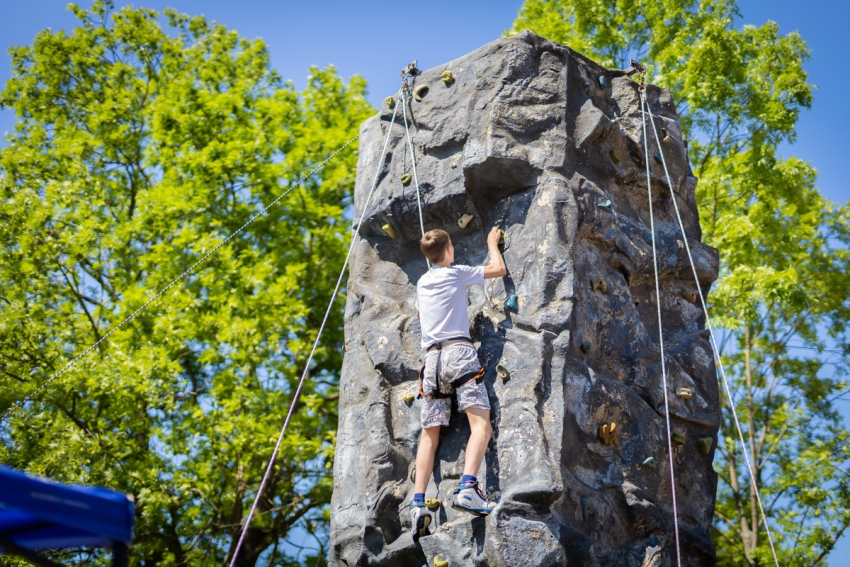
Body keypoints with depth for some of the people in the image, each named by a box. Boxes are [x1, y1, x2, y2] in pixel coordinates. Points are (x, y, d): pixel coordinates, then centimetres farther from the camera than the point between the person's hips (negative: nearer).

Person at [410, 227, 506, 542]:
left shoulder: (421, 283, 23)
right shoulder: (456, 273, 7)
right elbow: (499, 269, 15)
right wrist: (492, 243, 33)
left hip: (431, 359, 5)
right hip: (458, 352, -5)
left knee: (430, 434, 2)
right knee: (481, 424, -13)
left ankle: (418, 504, -12)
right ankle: (467, 489, -34)